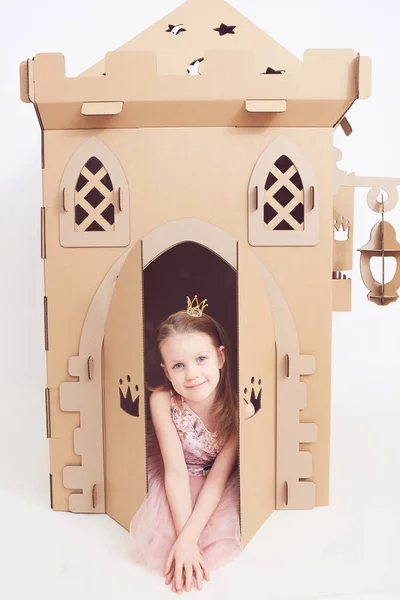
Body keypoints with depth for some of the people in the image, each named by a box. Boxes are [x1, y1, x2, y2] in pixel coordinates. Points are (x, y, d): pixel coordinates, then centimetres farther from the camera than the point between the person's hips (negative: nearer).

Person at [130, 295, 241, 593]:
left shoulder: (236, 404, -29)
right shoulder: (162, 400, -30)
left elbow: (218, 476, -25)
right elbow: (176, 472, -28)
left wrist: (189, 537, -35)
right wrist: (183, 538, -36)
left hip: (216, 488, 1)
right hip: (172, 486, 0)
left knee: (219, 538, -23)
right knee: (157, 537, -23)